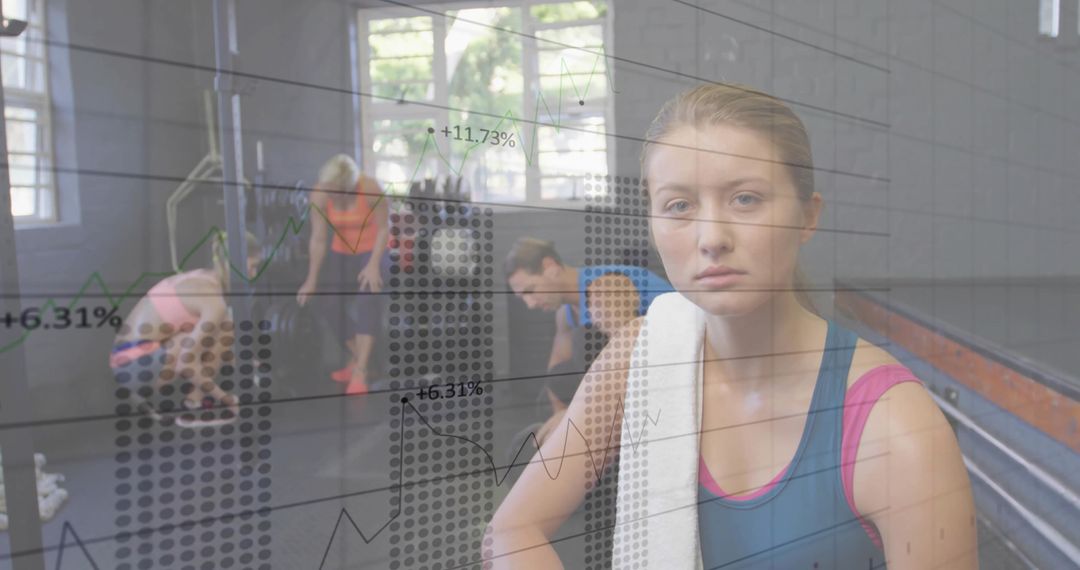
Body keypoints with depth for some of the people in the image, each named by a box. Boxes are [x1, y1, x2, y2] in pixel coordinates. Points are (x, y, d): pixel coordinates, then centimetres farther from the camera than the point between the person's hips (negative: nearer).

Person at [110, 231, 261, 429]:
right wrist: (226, 398, -12)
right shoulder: (214, 301, -18)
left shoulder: (201, 278, 10)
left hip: (128, 358, 9)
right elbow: (186, 363, -22)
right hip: (138, 365, -9)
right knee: (222, 331, -11)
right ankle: (195, 402, -4)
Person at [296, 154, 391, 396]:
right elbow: (318, 239, -15)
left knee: (368, 297, -23)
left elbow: (384, 228, -19)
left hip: (373, 251, -4)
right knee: (333, 302, -1)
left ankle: (360, 372, -26)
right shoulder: (319, 195, -17)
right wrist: (312, 279, -16)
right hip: (341, 253, 4)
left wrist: (373, 265, -27)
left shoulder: (370, 189, -28)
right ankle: (356, 360, 16)